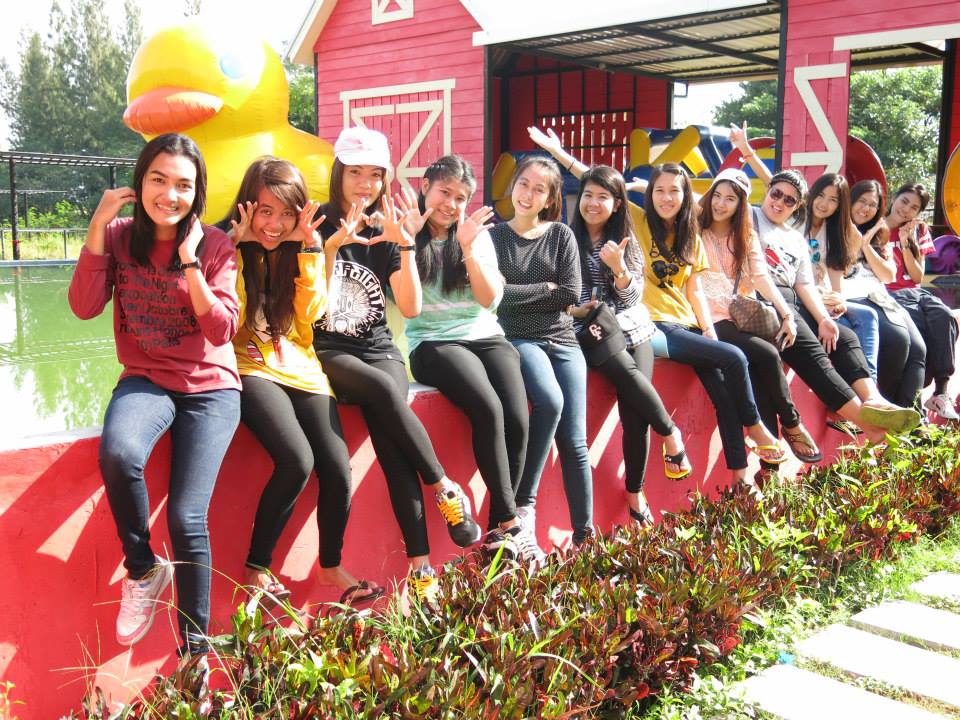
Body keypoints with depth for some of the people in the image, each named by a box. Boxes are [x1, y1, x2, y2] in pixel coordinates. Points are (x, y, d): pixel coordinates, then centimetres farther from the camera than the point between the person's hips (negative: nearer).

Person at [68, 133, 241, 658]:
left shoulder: (215, 245, -3)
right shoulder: (119, 235, 4)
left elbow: (221, 331, -11)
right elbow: (85, 307, -9)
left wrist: (189, 261, -18)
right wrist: (98, 225, -13)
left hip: (209, 386, -2)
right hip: (145, 380, 2)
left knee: (187, 517, -17)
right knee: (117, 454, -34)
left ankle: (195, 652, 1)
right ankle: (142, 568, -4)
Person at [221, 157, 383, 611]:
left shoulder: (299, 248, 11)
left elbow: (311, 314, 1)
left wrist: (310, 248, -6)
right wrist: (237, 249, -14)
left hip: (301, 368, 4)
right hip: (251, 367, -4)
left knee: (337, 470, -14)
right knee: (297, 460, -28)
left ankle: (331, 567, 13)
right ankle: (256, 571, -9)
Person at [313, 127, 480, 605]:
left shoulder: (385, 231, 9)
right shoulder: (319, 226, 1)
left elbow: (411, 308, 0)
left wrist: (405, 245, -11)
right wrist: (332, 247, -21)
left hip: (379, 349, 2)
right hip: (328, 353, -2)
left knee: (386, 432, -26)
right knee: (386, 391, -34)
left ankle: (420, 563, -27)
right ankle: (445, 491, -16)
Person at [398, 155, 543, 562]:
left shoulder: (478, 234, 13)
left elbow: (490, 299, 1)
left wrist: (467, 247, -10)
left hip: (486, 337, 3)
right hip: (433, 343, -3)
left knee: (518, 420, -24)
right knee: (488, 410, -31)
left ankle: (497, 532, -13)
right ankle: (511, 525, -23)